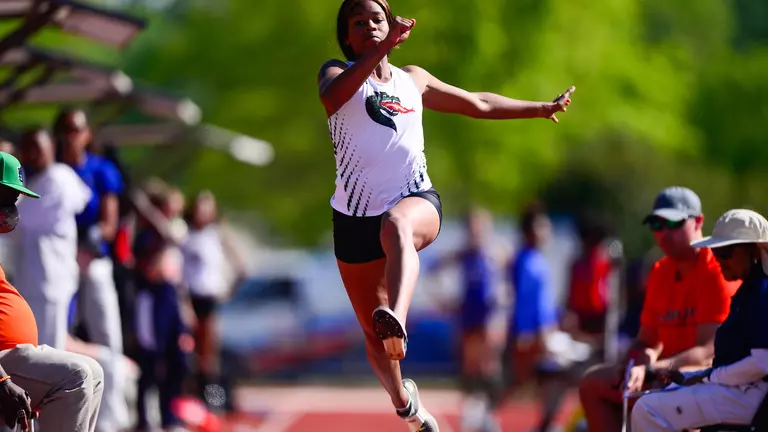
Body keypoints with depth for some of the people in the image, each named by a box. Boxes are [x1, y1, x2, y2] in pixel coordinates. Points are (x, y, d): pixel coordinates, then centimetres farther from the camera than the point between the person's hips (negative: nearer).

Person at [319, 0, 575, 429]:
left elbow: (479, 103, 30)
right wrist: (383, 48, -34)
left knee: (397, 224, -39)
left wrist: (543, 108, 35)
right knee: (373, 336, 5)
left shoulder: (413, 79, 16)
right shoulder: (339, 72, 3)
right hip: (357, 216, 0)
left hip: (416, 199, 0)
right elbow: (331, 96, -23)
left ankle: (397, 320, -65)